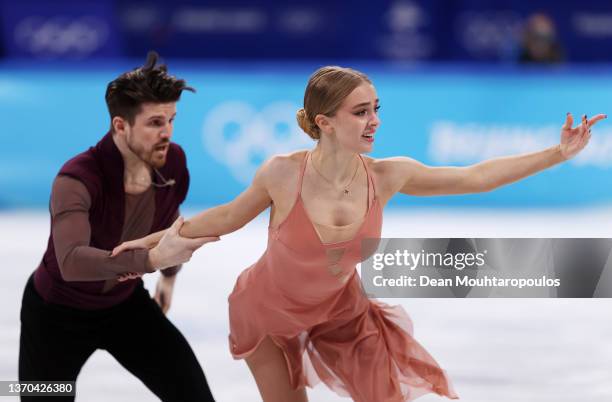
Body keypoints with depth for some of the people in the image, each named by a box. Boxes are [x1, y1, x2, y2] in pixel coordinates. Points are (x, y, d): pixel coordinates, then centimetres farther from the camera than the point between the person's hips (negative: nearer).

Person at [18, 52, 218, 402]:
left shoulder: (173, 161, -17)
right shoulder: (77, 179, -36)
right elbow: (72, 262, -52)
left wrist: (169, 275, 22)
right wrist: (153, 258, -61)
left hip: (125, 303, 4)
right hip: (57, 311, -4)